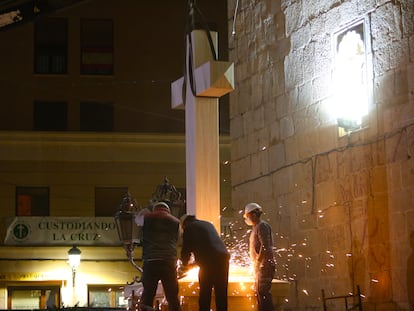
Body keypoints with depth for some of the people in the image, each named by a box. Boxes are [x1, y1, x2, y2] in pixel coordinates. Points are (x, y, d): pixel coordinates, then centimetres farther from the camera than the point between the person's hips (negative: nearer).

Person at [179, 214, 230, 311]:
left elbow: (186, 248, 3)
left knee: (205, 293, -1)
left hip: (209, 261, -6)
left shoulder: (189, 227, 8)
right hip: (223, 257, 6)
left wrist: (185, 264, 21)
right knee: (221, 293, 9)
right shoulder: (208, 224, 28)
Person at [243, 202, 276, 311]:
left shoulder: (262, 226, -11)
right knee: (259, 292, 12)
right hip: (259, 266, 10)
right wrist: (255, 265, 14)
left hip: (265, 265, -10)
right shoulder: (255, 227, 19)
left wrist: (258, 261, -17)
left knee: (263, 292, -13)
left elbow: (265, 246, -20)